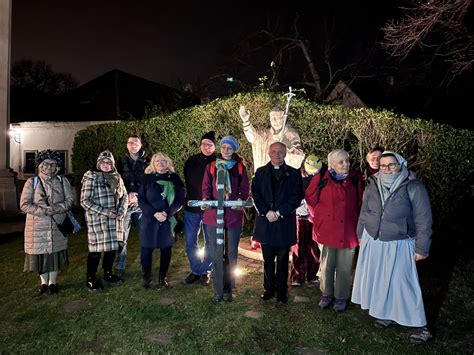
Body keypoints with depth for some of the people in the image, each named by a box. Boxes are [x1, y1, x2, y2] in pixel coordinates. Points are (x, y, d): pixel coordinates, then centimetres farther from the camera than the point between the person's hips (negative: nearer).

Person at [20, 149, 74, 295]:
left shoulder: (62, 181, 4)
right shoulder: (31, 182, 0)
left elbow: (69, 201, -1)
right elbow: (24, 204, -7)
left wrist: (55, 208, -19)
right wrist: (43, 211, -19)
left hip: (57, 225, 1)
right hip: (37, 226, -1)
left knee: (55, 252, 7)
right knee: (40, 253, 5)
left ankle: (52, 282, 24)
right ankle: (43, 283, 25)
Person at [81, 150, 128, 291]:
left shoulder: (117, 178, 9)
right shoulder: (91, 178, -7)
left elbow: (124, 196, 14)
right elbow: (85, 201, -12)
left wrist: (121, 212, -2)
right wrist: (104, 211, -17)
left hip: (114, 220, 5)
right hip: (97, 220, -5)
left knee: (112, 247, 11)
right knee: (96, 249, 2)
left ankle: (108, 274, 31)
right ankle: (91, 279, 20)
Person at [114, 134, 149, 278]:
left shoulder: (147, 161, 6)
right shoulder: (122, 161, 10)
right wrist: (128, 195, -9)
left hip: (142, 204, 0)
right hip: (125, 204, 1)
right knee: (122, 237, 1)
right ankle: (119, 267, 12)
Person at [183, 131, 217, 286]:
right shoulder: (191, 161, 3)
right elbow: (187, 182, 9)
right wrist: (189, 200, 3)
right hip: (192, 208, 3)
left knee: (210, 243, 9)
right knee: (190, 242, 8)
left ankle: (206, 271, 26)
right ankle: (196, 270, 26)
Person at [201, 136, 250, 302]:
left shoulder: (240, 167, 7)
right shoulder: (211, 166, 8)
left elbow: (245, 189, 5)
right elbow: (206, 187, 4)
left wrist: (240, 200, -15)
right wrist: (206, 200, -15)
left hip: (234, 215, 0)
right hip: (214, 214, 0)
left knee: (231, 253, 8)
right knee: (216, 253, 3)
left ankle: (228, 290, 21)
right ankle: (218, 290, 14)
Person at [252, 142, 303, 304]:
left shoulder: (294, 173, 3)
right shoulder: (260, 172, 8)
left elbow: (296, 197, -5)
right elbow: (255, 194, 1)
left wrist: (279, 212, -13)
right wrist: (266, 212, -13)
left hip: (285, 222, -1)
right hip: (265, 221, 2)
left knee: (283, 260, 8)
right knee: (268, 259, 12)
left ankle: (281, 291, 21)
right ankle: (269, 288, 26)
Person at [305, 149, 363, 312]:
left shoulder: (355, 178, -1)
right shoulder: (321, 179, -7)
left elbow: (359, 202, 9)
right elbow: (310, 199, 5)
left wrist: (356, 222, 9)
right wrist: (318, 217, 7)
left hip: (348, 230, 1)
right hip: (327, 229, -1)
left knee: (344, 266, 9)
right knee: (326, 264, 12)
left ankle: (342, 297, 26)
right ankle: (326, 294, 30)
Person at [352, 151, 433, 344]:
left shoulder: (414, 188, -13)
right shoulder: (372, 186, 0)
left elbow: (423, 220, -10)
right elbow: (364, 213, 12)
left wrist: (422, 248, -9)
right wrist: (361, 235, 17)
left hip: (398, 245, -4)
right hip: (372, 243, 5)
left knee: (402, 283, 1)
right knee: (376, 278, 14)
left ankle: (419, 325, 18)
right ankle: (385, 313, 34)